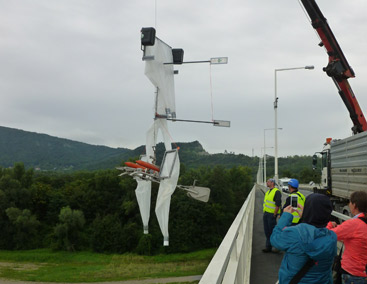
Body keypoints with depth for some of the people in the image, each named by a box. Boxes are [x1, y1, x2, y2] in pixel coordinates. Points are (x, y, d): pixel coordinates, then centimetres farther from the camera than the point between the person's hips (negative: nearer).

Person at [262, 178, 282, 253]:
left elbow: (278, 204, -17)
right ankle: (268, 247, 16)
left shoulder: (277, 192, -12)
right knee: (267, 232, 10)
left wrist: (274, 215, -18)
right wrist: (264, 213, 17)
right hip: (266, 213, 9)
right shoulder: (268, 192, 16)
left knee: (273, 231, -4)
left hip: (272, 214, -9)